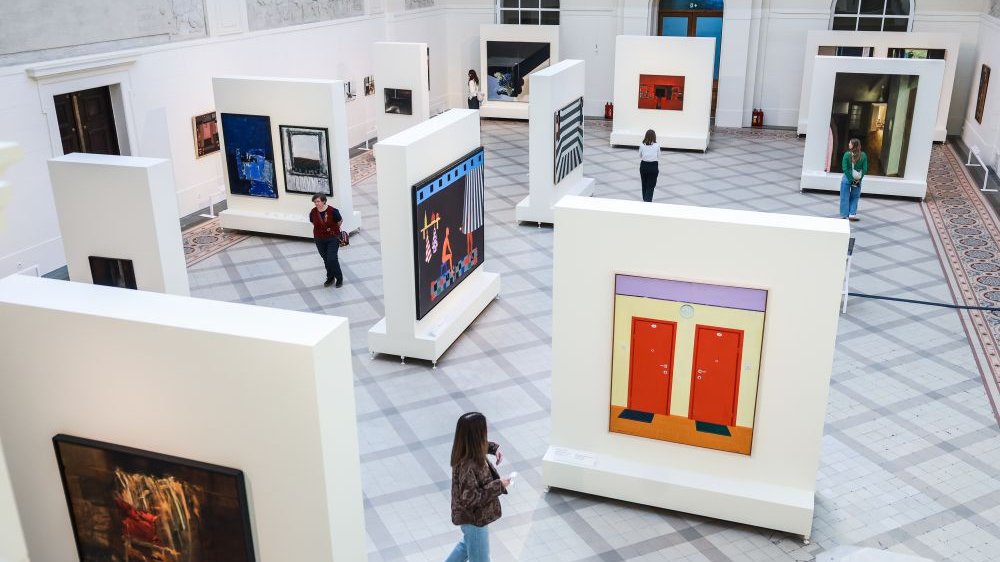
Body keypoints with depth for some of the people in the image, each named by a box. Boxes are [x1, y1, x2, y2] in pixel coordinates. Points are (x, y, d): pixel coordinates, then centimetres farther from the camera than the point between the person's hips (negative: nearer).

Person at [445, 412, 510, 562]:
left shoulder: (467, 450, -11)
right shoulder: (467, 467, -38)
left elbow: (480, 445, 14)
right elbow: (470, 499, -34)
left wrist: (494, 448, -4)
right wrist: (498, 486, -29)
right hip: (474, 518, -9)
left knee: (468, 543, 35)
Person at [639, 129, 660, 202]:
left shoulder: (642, 146, -5)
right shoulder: (657, 146, -7)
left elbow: (640, 158, 0)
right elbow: (658, 158, 0)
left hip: (644, 166, 2)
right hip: (653, 166, -2)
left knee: (644, 184, 18)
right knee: (651, 186, 4)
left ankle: (645, 199, 32)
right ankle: (648, 200, -9)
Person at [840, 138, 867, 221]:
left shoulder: (847, 155, -13)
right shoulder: (863, 155, -5)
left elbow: (845, 169, -15)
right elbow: (864, 169, -7)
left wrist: (851, 179, -10)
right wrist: (859, 179, -4)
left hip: (847, 179, -3)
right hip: (858, 180, 3)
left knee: (845, 197, 9)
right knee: (854, 198, 17)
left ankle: (845, 215, 12)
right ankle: (852, 214, 14)